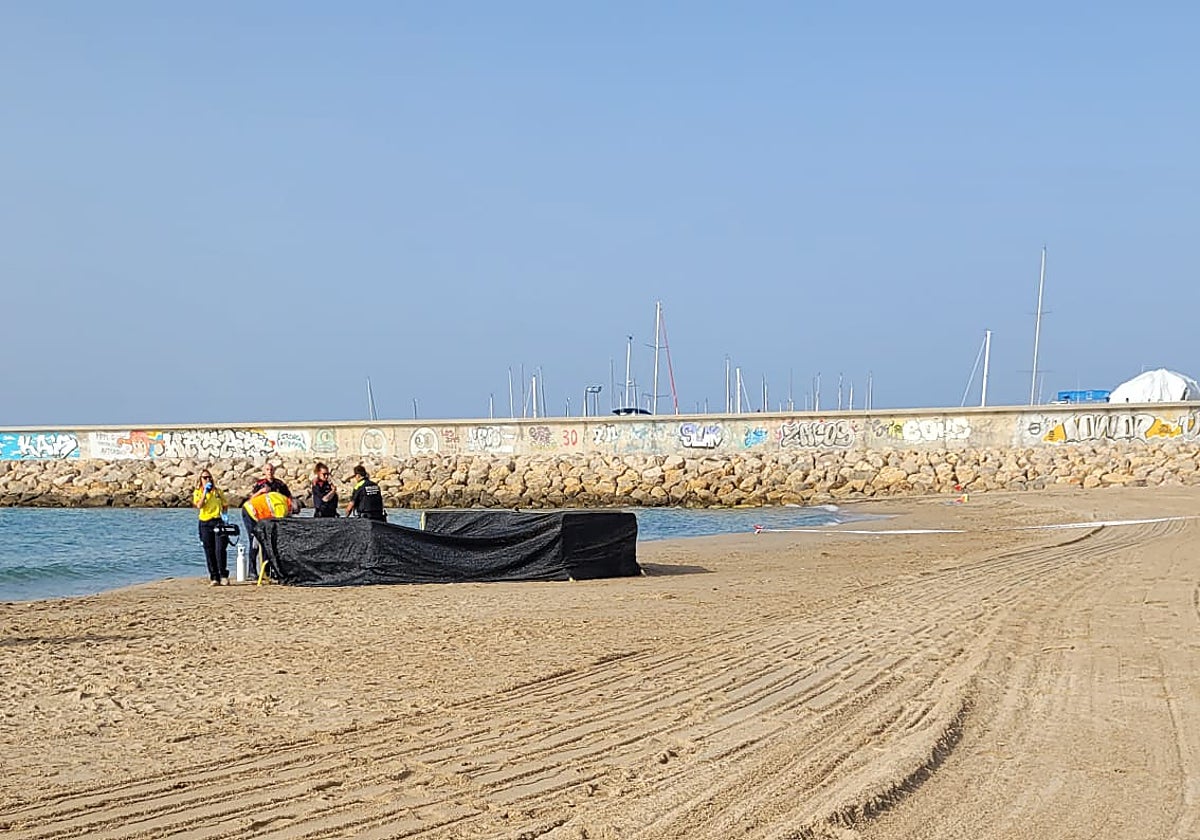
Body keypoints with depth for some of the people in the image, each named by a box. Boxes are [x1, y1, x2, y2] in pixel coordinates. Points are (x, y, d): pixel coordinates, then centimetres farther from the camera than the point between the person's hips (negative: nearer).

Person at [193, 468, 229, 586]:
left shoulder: (217, 491, 12)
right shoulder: (197, 492, 7)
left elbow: (225, 505, 18)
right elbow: (199, 505, -10)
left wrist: (224, 514, 0)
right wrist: (205, 492, -13)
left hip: (218, 521, 0)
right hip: (205, 523, 0)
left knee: (220, 549, -12)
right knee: (209, 552, 0)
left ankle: (223, 576, -8)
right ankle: (214, 578, 5)